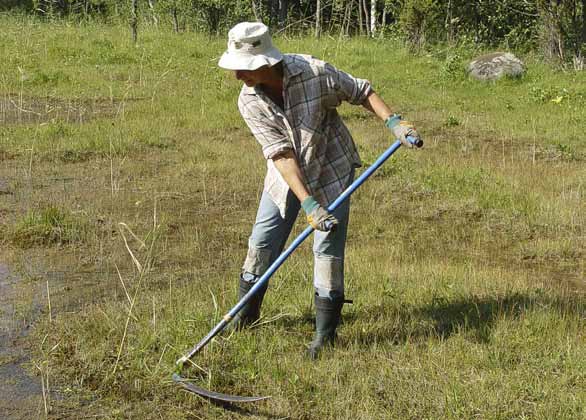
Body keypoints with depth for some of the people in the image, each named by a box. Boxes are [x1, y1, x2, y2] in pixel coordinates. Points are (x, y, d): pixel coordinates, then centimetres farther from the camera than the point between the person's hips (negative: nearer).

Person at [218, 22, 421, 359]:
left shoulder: (315, 73, -26)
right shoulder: (249, 101, -18)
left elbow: (360, 91, -10)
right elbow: (280, 154, -24)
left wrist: (393, 121, -24)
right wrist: (308, 203, -32)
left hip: (331, 170, -3)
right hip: (287, 176, 3)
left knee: (328, 246, -6)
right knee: (262, 242, 7)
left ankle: (326, 332, 6)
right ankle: (245, 315, 27)